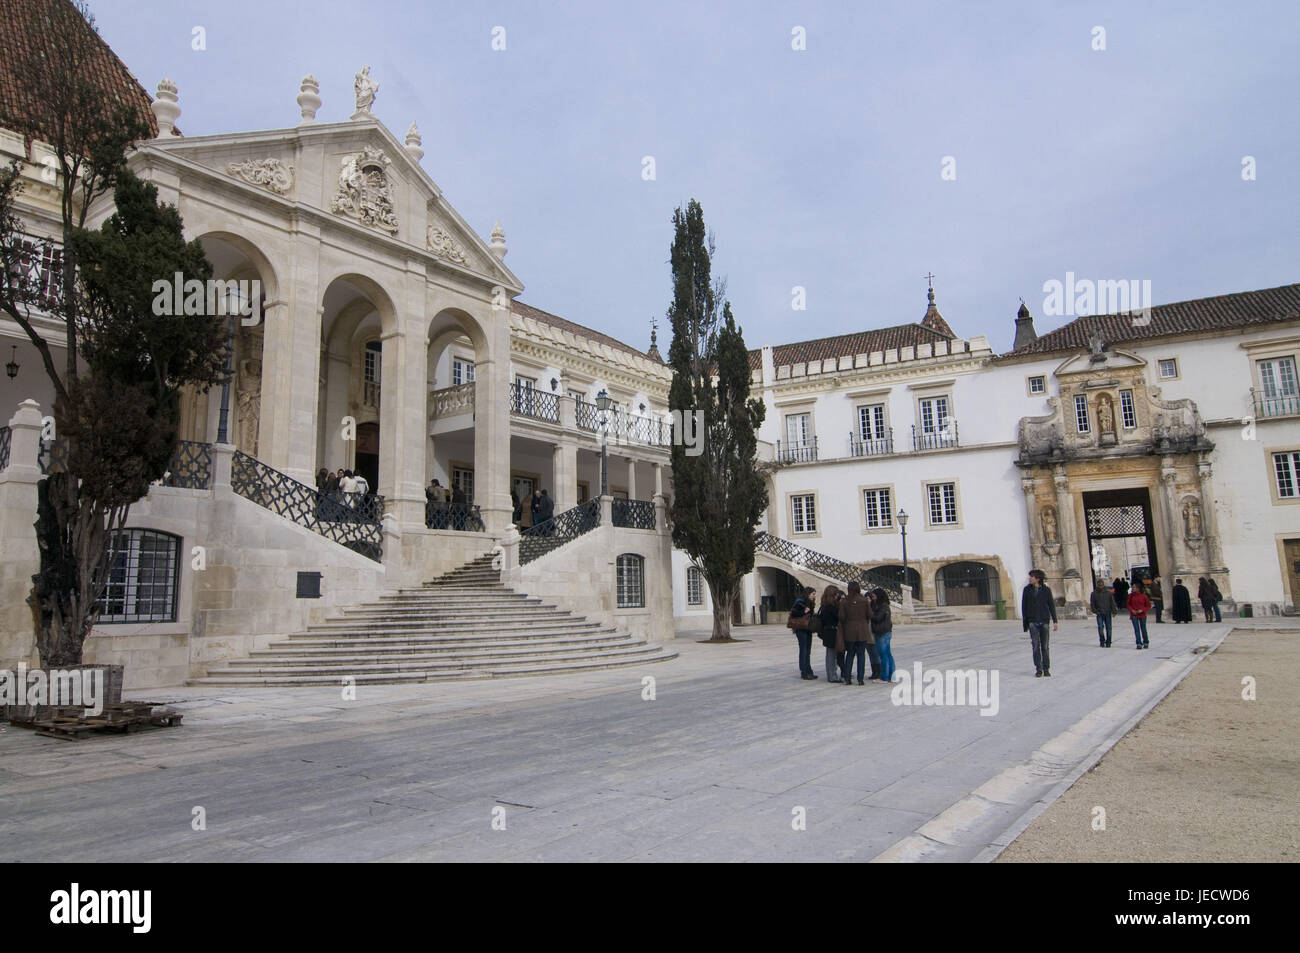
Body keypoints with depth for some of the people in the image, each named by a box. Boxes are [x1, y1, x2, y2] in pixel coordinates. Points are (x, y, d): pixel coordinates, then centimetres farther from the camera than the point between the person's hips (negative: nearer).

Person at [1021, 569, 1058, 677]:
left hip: (1044, 620, 0)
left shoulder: (1046, 590, 0)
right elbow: (1023, 606, 6)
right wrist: (1024, 622, 3)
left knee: (1044, 646, 3)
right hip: (1032, 621, 1)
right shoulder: (1027, 590, 3)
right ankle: (1038, 669, 0)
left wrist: (1055, 621, -2)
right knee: (1035, 645, -6)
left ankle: (1046, 669, 12)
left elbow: (1051, 606, 2)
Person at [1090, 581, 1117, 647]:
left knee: (1108, 628, 3)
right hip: (1099, 614, 0)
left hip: (1108, 613, 1)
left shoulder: (1108, 593, 2)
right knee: (1100, 627, -10)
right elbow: (1092, 604, 7)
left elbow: (1112, 602, 4)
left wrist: (1113, 612, -2)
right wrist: (1095, 611, -3)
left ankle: (1108, 642, 14)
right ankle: (1102, 641, 4)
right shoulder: (1094, 593, 2)